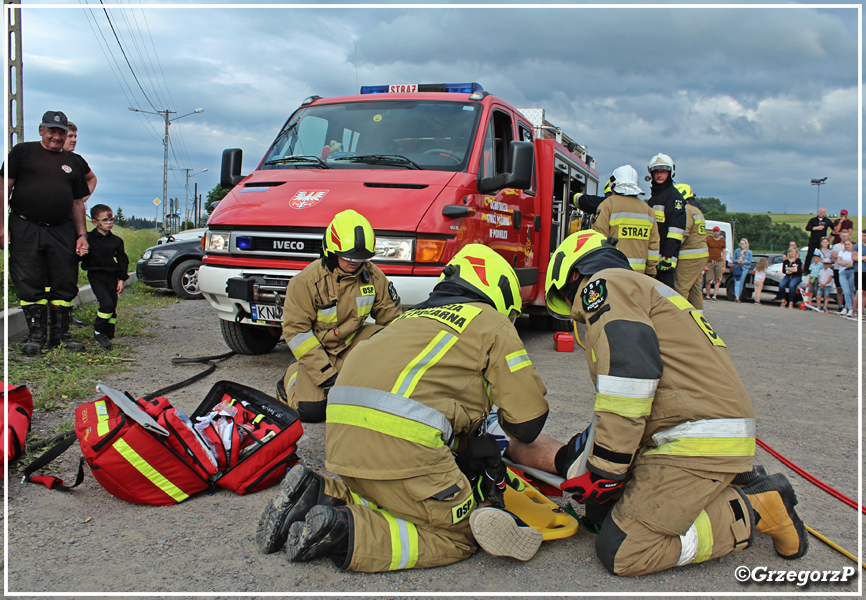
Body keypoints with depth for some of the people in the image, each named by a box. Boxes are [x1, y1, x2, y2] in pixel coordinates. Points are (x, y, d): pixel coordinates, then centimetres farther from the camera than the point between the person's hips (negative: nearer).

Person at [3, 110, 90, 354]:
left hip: (62, 231, 3)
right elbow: (5, 188, 2)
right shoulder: (23, 151, 7)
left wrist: (82, 234, 9)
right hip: (25, 229, -3)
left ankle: (60, 334, 12)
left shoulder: (72, 162, 19)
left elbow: (77, 202, 19)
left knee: (65, 284, 2)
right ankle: (35, 335, 7)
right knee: (29, 284, -2)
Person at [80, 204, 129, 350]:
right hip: (96, 276, -4)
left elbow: (123, 260, 12)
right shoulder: (88, 238, -2)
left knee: (112, 307, 4)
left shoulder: (116, 241, 8)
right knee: (106, 303, -19)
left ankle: (108, 336, 17)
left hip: (112, 276, 4)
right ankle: (98, 332, -2)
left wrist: (122, 279, 6)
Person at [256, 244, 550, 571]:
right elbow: (529, 416, 9)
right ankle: (345, 531, -13)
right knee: (459, 537, 5)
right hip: (399, 442, -8)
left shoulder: (414, 316, 32)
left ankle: (317, 494, 5)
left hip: (341, 432, 8)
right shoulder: (493, 324, 11)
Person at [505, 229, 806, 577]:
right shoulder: (639, 290, 27)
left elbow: (630, 370, -22)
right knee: (604, 504, 10)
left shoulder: (602, 286, -4)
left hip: (700, 442, -10)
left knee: (621, 553, -10)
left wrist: (604, 469, -16)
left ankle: (753, 510, -3)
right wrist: (573, 459, 32)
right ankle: (729, 488, 9)